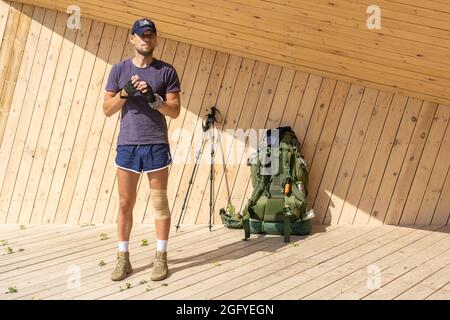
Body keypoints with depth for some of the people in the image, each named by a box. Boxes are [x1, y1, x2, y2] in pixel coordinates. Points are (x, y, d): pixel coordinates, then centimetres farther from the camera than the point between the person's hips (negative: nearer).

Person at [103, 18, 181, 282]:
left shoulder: (166, 71, 3)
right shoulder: (119, 70, 8)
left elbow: (175, 111, 0)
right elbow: (107, 110, 6)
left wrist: (153, 98, -17)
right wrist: (124, 92, -11)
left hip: (156, 145, -2)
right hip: (127, 144, 2)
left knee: (160, 203, 3)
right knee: (125, 204, 5)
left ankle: (161, 258, 11)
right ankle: (123, 259, 12)